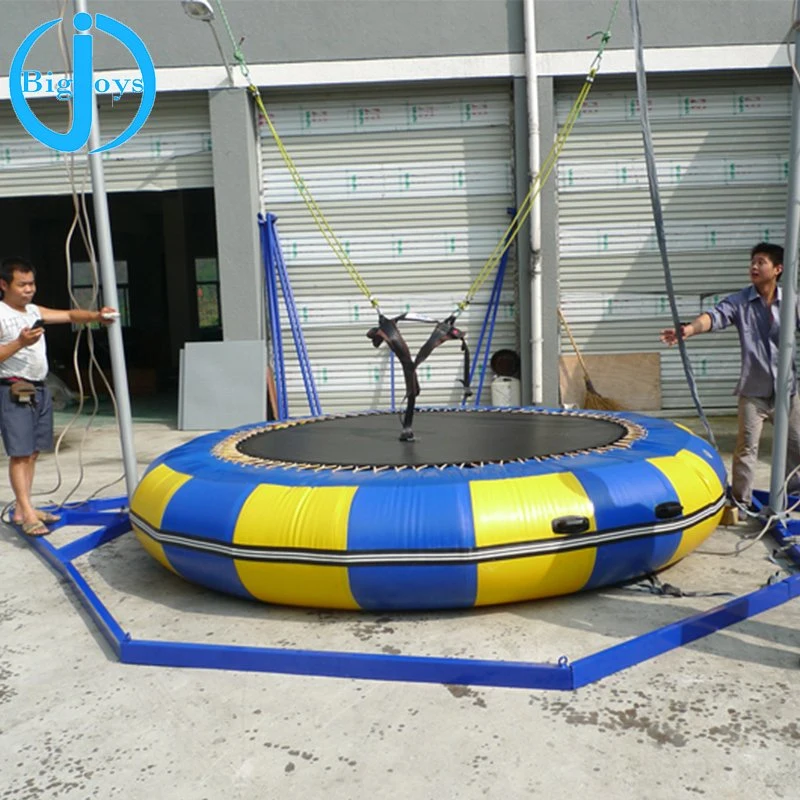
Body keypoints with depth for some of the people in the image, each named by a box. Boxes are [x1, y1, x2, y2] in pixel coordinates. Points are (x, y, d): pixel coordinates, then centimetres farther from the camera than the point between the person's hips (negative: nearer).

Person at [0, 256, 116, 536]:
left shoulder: (35, 311, 14)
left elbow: (70, 315, 9)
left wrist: (96, 316, -8)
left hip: (40, 389, 8)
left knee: (33, 453, 10)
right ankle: (27, 512, -7)